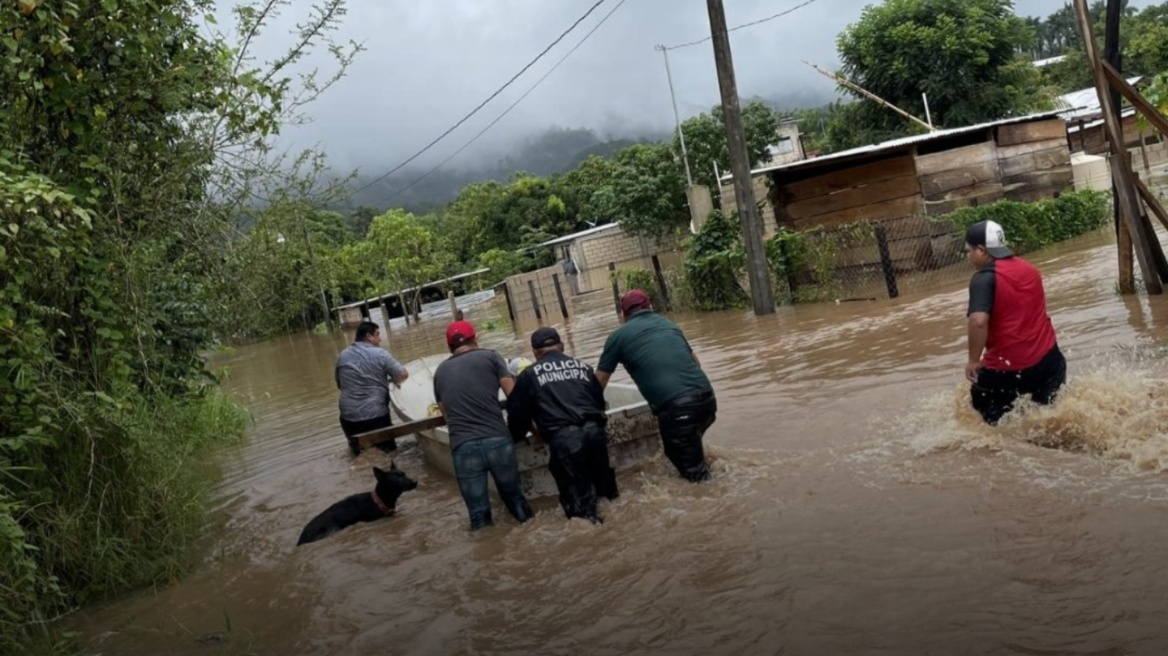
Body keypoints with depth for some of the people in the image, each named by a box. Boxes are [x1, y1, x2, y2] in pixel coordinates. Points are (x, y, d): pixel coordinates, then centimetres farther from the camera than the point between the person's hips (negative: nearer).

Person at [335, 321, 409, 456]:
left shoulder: (342, 356, 9)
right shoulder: (379, 354, -8)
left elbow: (339, 385, 18)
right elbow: (403, 374, -8)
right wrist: (392, 381, 11)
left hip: (348, 416, 5)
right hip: (376, 415, -5)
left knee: (358, 452, 26)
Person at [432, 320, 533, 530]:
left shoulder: (440, 371, 17)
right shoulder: (490, 357, 8)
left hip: (462, 447, 1)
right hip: (497, 440, -1)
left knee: (478, 514, 8)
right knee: (514, 497, 18)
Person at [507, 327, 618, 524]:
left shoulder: (529, 375, 12)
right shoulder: (582, 366, 24)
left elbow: (517, 411, 14)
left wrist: (517, 436, 33)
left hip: (563, 437, -4)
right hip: (594, 431, 4)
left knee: (577, 494, 0)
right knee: (604, 483, 17)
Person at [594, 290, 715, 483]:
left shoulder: (619, 336, 11)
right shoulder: (669, 324, 24)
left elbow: (599, 380, 19)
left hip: (674, 406, -5)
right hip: (706, 397, 6)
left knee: (694, 472, 7)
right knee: (691, 446, 32)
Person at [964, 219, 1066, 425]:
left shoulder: (984, 278, -17)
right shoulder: (1029, 269, 8)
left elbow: (978, 322, -30)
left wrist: (974, 360, -19)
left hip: (1007, 369, -7)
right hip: (1047, 358, 7)